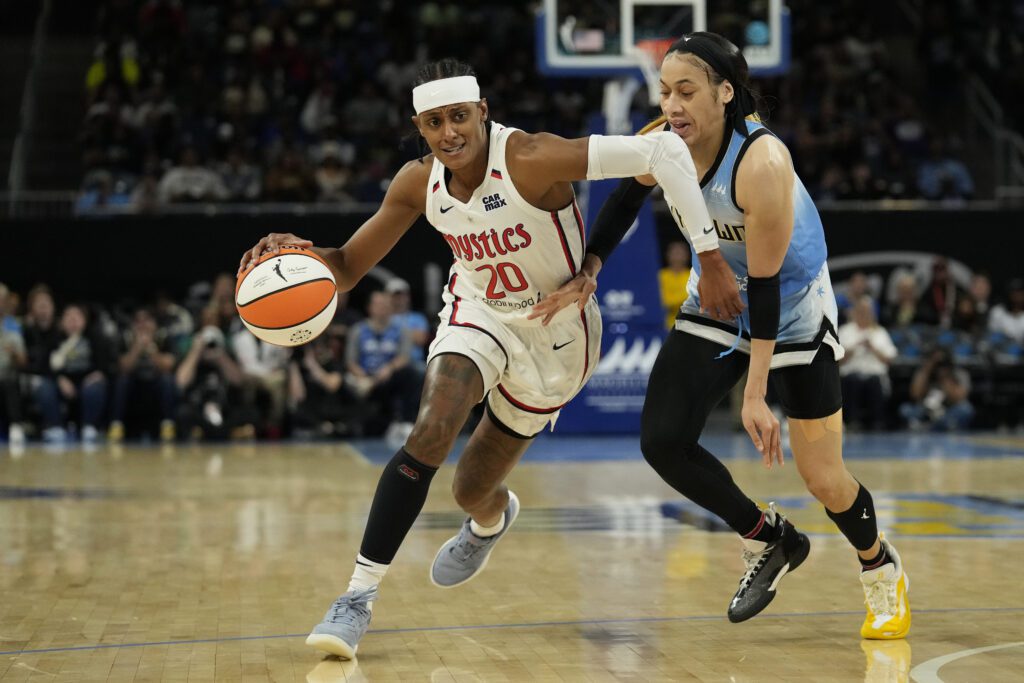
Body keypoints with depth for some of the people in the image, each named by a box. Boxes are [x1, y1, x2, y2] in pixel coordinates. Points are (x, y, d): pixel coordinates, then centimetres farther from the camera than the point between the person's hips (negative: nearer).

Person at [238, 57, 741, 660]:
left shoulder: (531, 160, -32)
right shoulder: (419, 183, -14)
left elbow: (663, 151, -35)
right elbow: (349, 268, -5)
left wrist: (711, 259, -32)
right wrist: (300, 253, -29)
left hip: (554, 332, -3)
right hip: (479, 311, 3)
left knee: (473, 489, 8)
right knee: (428, 438, -25)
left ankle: (493, 516, 48)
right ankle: (361, 593, -13)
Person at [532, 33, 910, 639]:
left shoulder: (763, 164, -33)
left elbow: (765, 285, -30)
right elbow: (627, 199, 7)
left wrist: (754, 396, -27)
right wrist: (589, 270, -8)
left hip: (792, 309, -6)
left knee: (824, 480, -2)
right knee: (663, 441, -7)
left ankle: (883, 572, 30)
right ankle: (770, 541, 16)